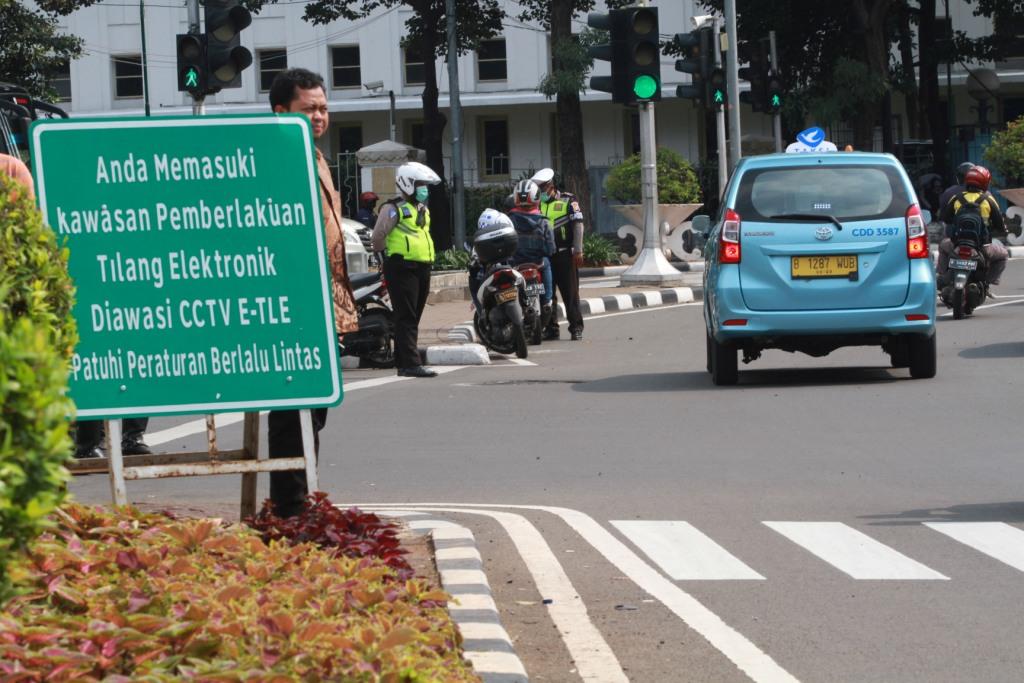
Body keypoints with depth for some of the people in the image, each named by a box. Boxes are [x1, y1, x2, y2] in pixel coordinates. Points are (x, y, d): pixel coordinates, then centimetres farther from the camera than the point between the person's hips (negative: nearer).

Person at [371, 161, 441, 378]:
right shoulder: (394, 208, -8)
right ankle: (411, 363, -18)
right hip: (403, 269, -9)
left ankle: (403, 363, 18)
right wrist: (388, 254, -1)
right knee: (406, 318, -12)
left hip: (422, 268, 9)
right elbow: (378, 236, -11)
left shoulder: (423, 210, 20)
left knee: (413, 318, 11)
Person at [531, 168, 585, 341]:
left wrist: (578, 251, -12)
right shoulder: (537, 204, 16)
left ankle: (576, 328, -1)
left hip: (565, 255, -5)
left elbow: (578, 225, -5)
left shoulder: (568, 201, 0)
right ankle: (551, 328, 11)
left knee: (570, 293, -4)